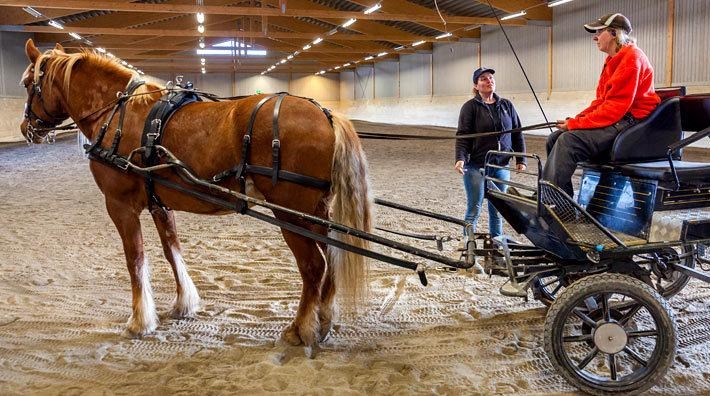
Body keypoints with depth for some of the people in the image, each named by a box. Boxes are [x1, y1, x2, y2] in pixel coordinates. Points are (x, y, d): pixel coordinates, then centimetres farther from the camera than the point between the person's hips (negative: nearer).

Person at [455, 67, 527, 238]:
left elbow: (517, 134, 12)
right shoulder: (470, 107, -2)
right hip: (476, 167, -4)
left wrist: (521, 160, 5)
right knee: (474, 209, 1)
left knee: (497, 210, 10)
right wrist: (460, 158, -23)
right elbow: (462, 135, -9)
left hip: (501, 166, 4)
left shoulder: (506, 105, 9)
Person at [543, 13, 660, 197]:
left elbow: (616, 106, -19)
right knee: (554, 138, -3)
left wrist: (576, 124, -18)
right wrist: (576, 119, 0)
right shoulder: (613, 60, 19)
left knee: (568, 140, -29)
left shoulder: (632, 57, -12)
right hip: (616, 118, 10)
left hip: (630, 120, -10)